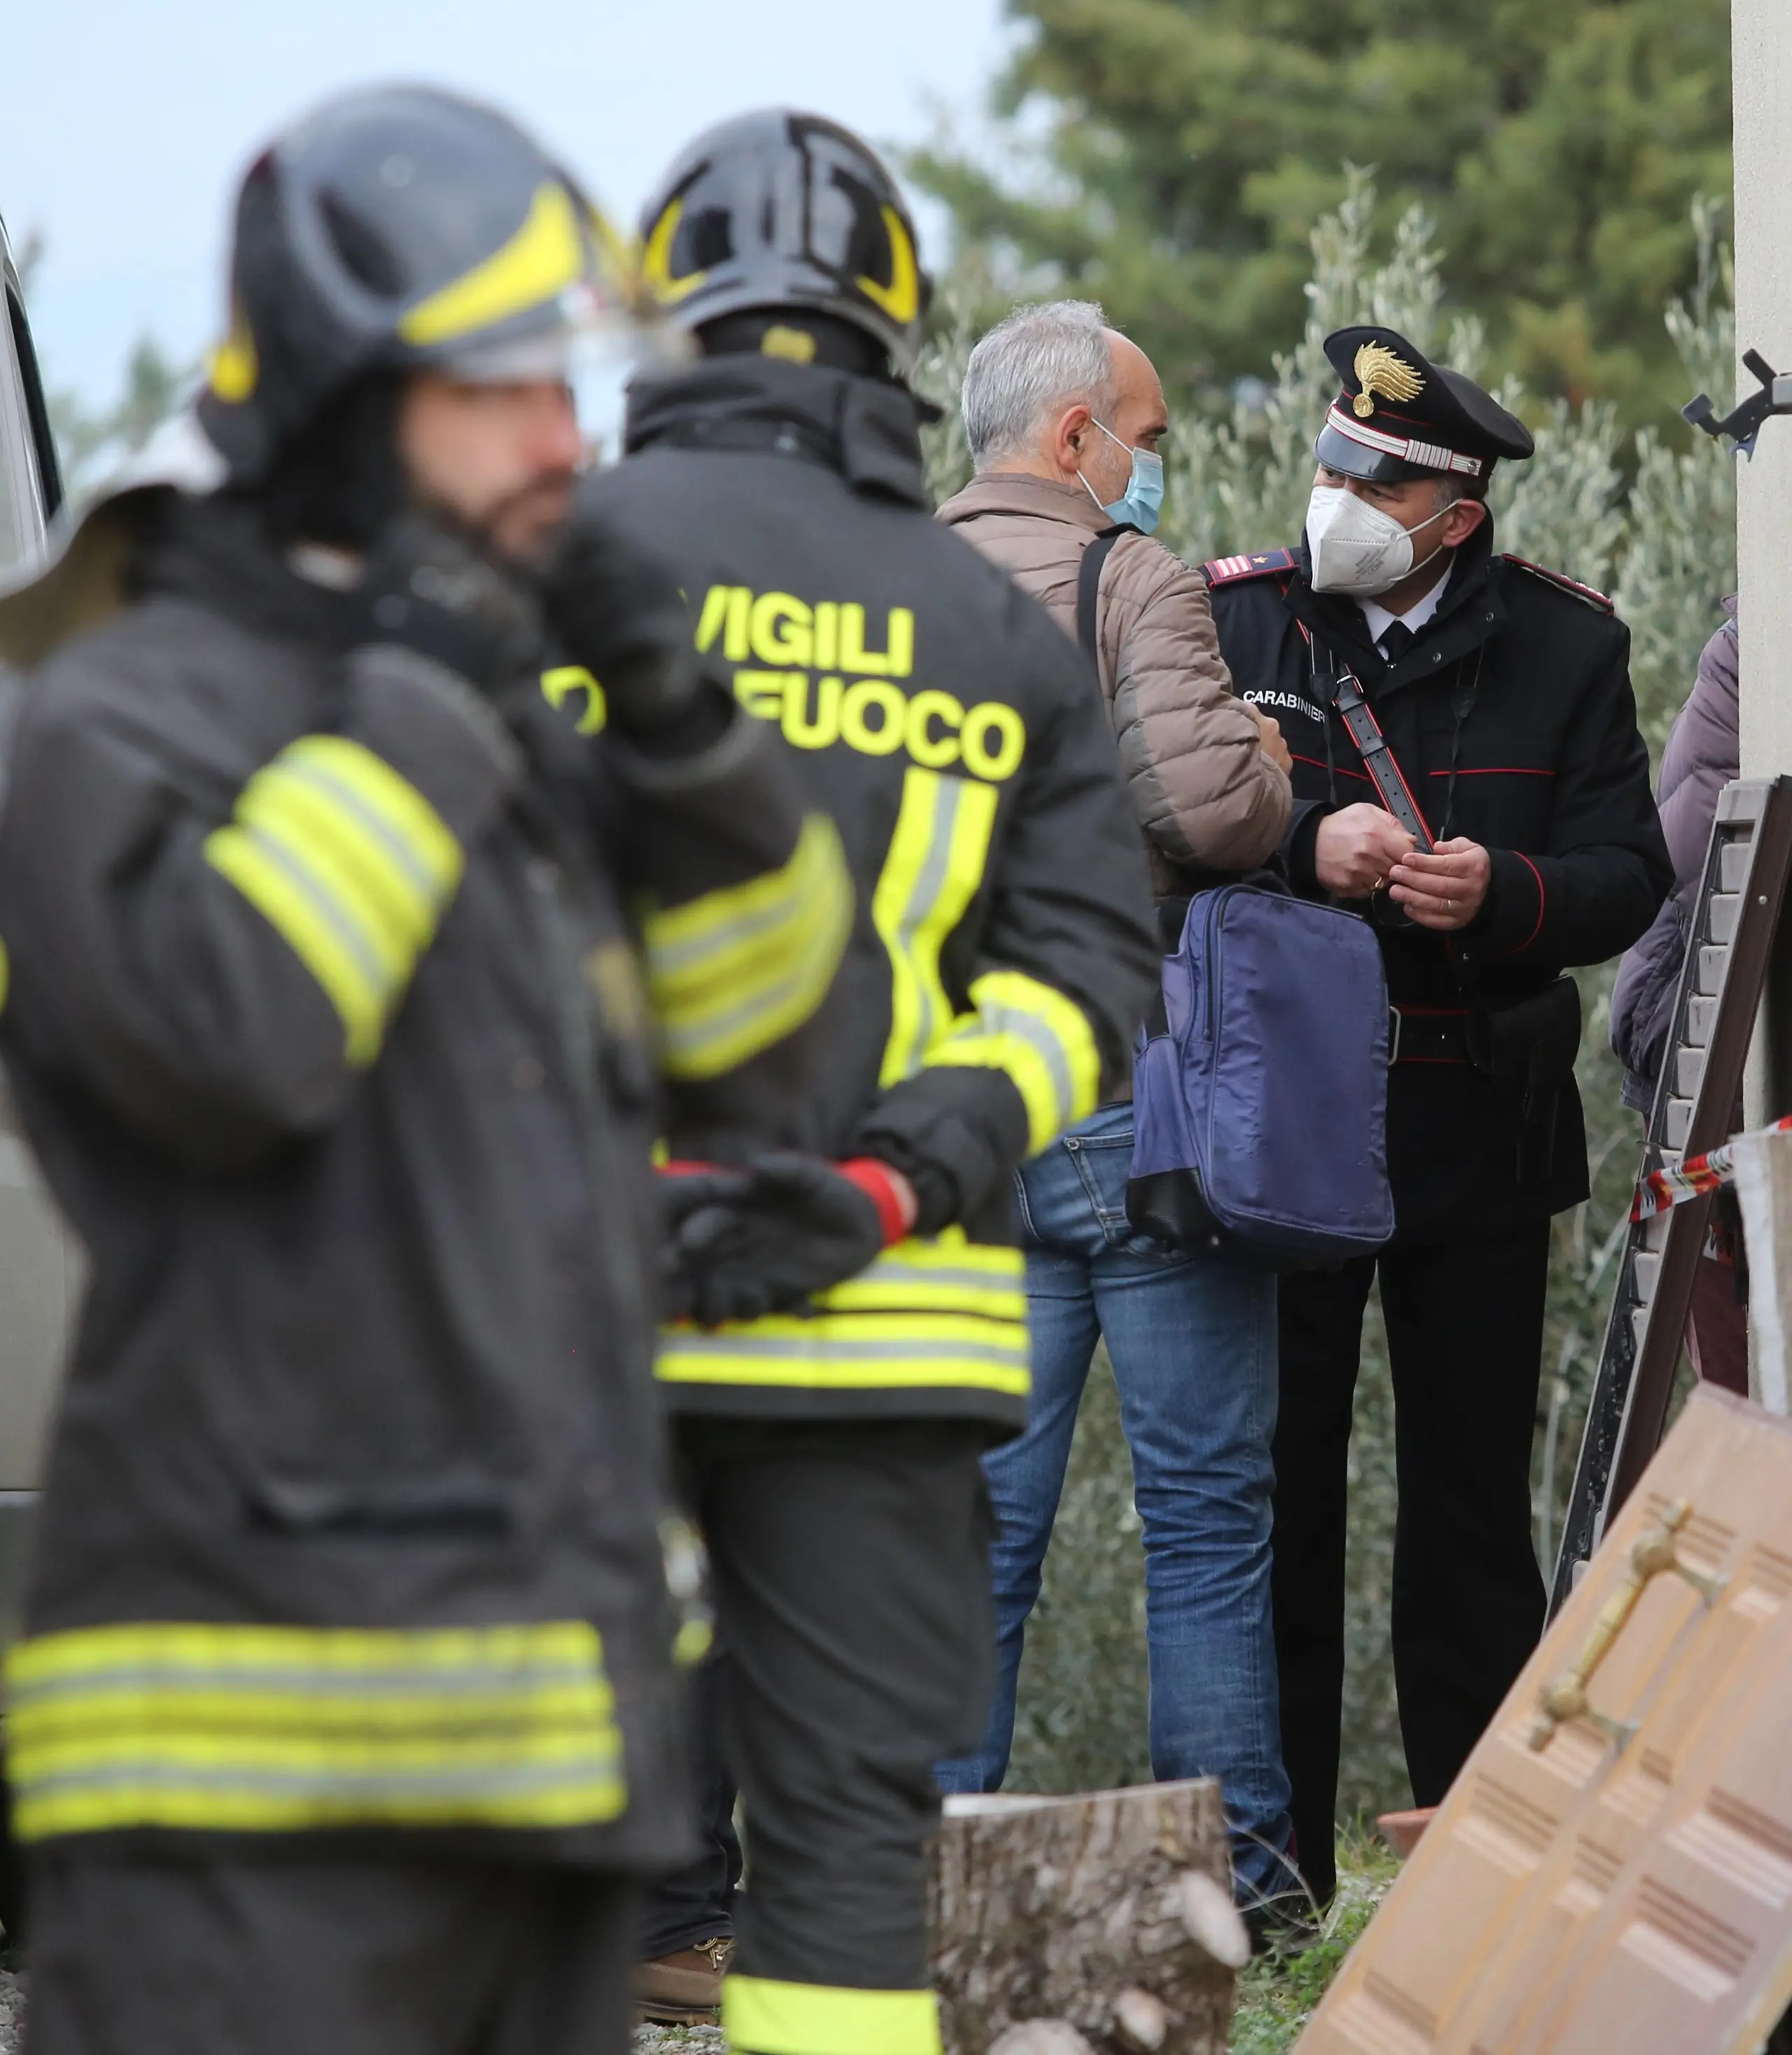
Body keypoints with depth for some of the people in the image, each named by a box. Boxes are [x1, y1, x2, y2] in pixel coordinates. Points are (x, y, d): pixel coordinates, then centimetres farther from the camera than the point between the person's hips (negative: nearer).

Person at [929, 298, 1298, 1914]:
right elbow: (1211, 805, -21)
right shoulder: (1136, 584, -9)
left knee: (980, 1506, 9)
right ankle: (1232, 1868, 7)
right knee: (1207, 1503, 4)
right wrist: (1269, 764, 0)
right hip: (1139, 1092, -5)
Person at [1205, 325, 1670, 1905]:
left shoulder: (1564, 646, 3)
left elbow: (1631, 873, 1)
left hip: (1482, 1127, 0)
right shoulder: (1234, 618, 3)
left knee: (1474, 1496, 5)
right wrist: (1306, 841, -21)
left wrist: (1503, 890, -18)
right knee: (1276, 1487, 1)